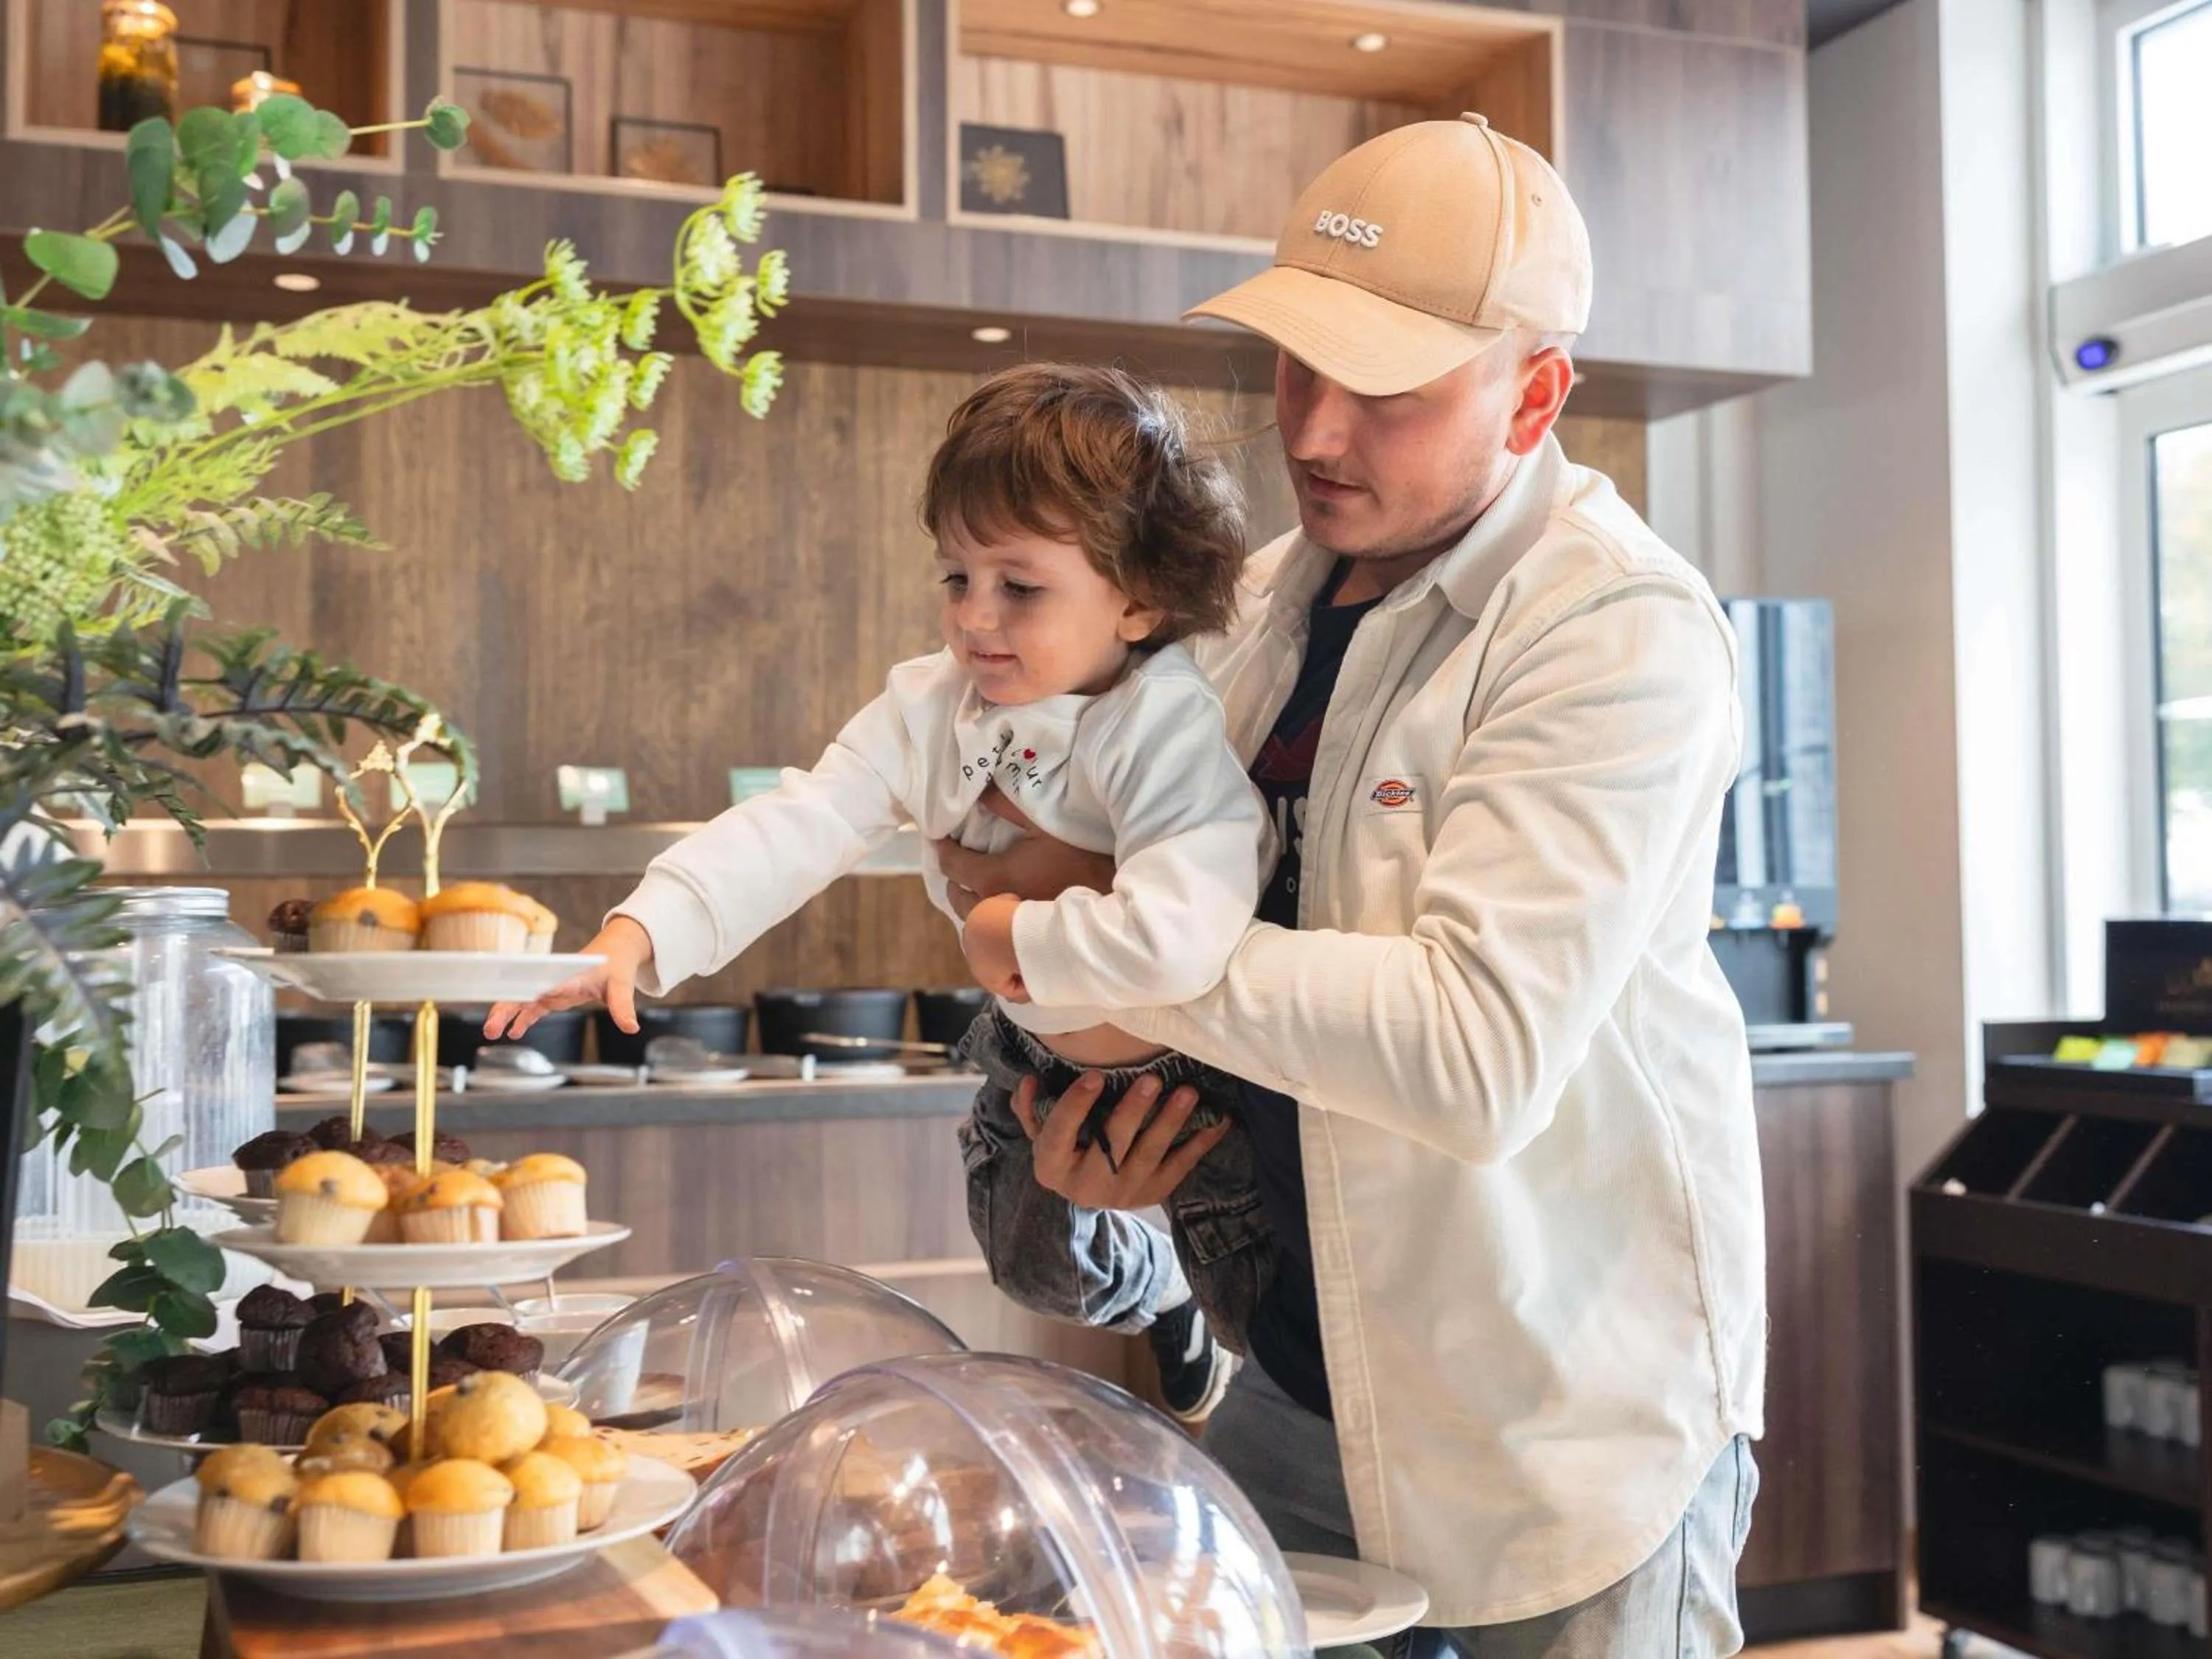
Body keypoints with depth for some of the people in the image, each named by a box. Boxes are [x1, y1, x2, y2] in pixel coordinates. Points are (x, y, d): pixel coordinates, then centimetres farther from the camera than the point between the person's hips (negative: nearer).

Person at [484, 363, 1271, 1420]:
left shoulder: (1172, 730, -36)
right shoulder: (933, 706, -16)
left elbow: (1177, 939, -51)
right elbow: (792, 830, -26)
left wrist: (1014, 937, -34)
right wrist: (640, 932, -40)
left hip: (1199, 1067, -6)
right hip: (1040, 1056, 7)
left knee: (1264, 1297, 0)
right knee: (1037, 1264, 26)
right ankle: (1159, 1313, 61)